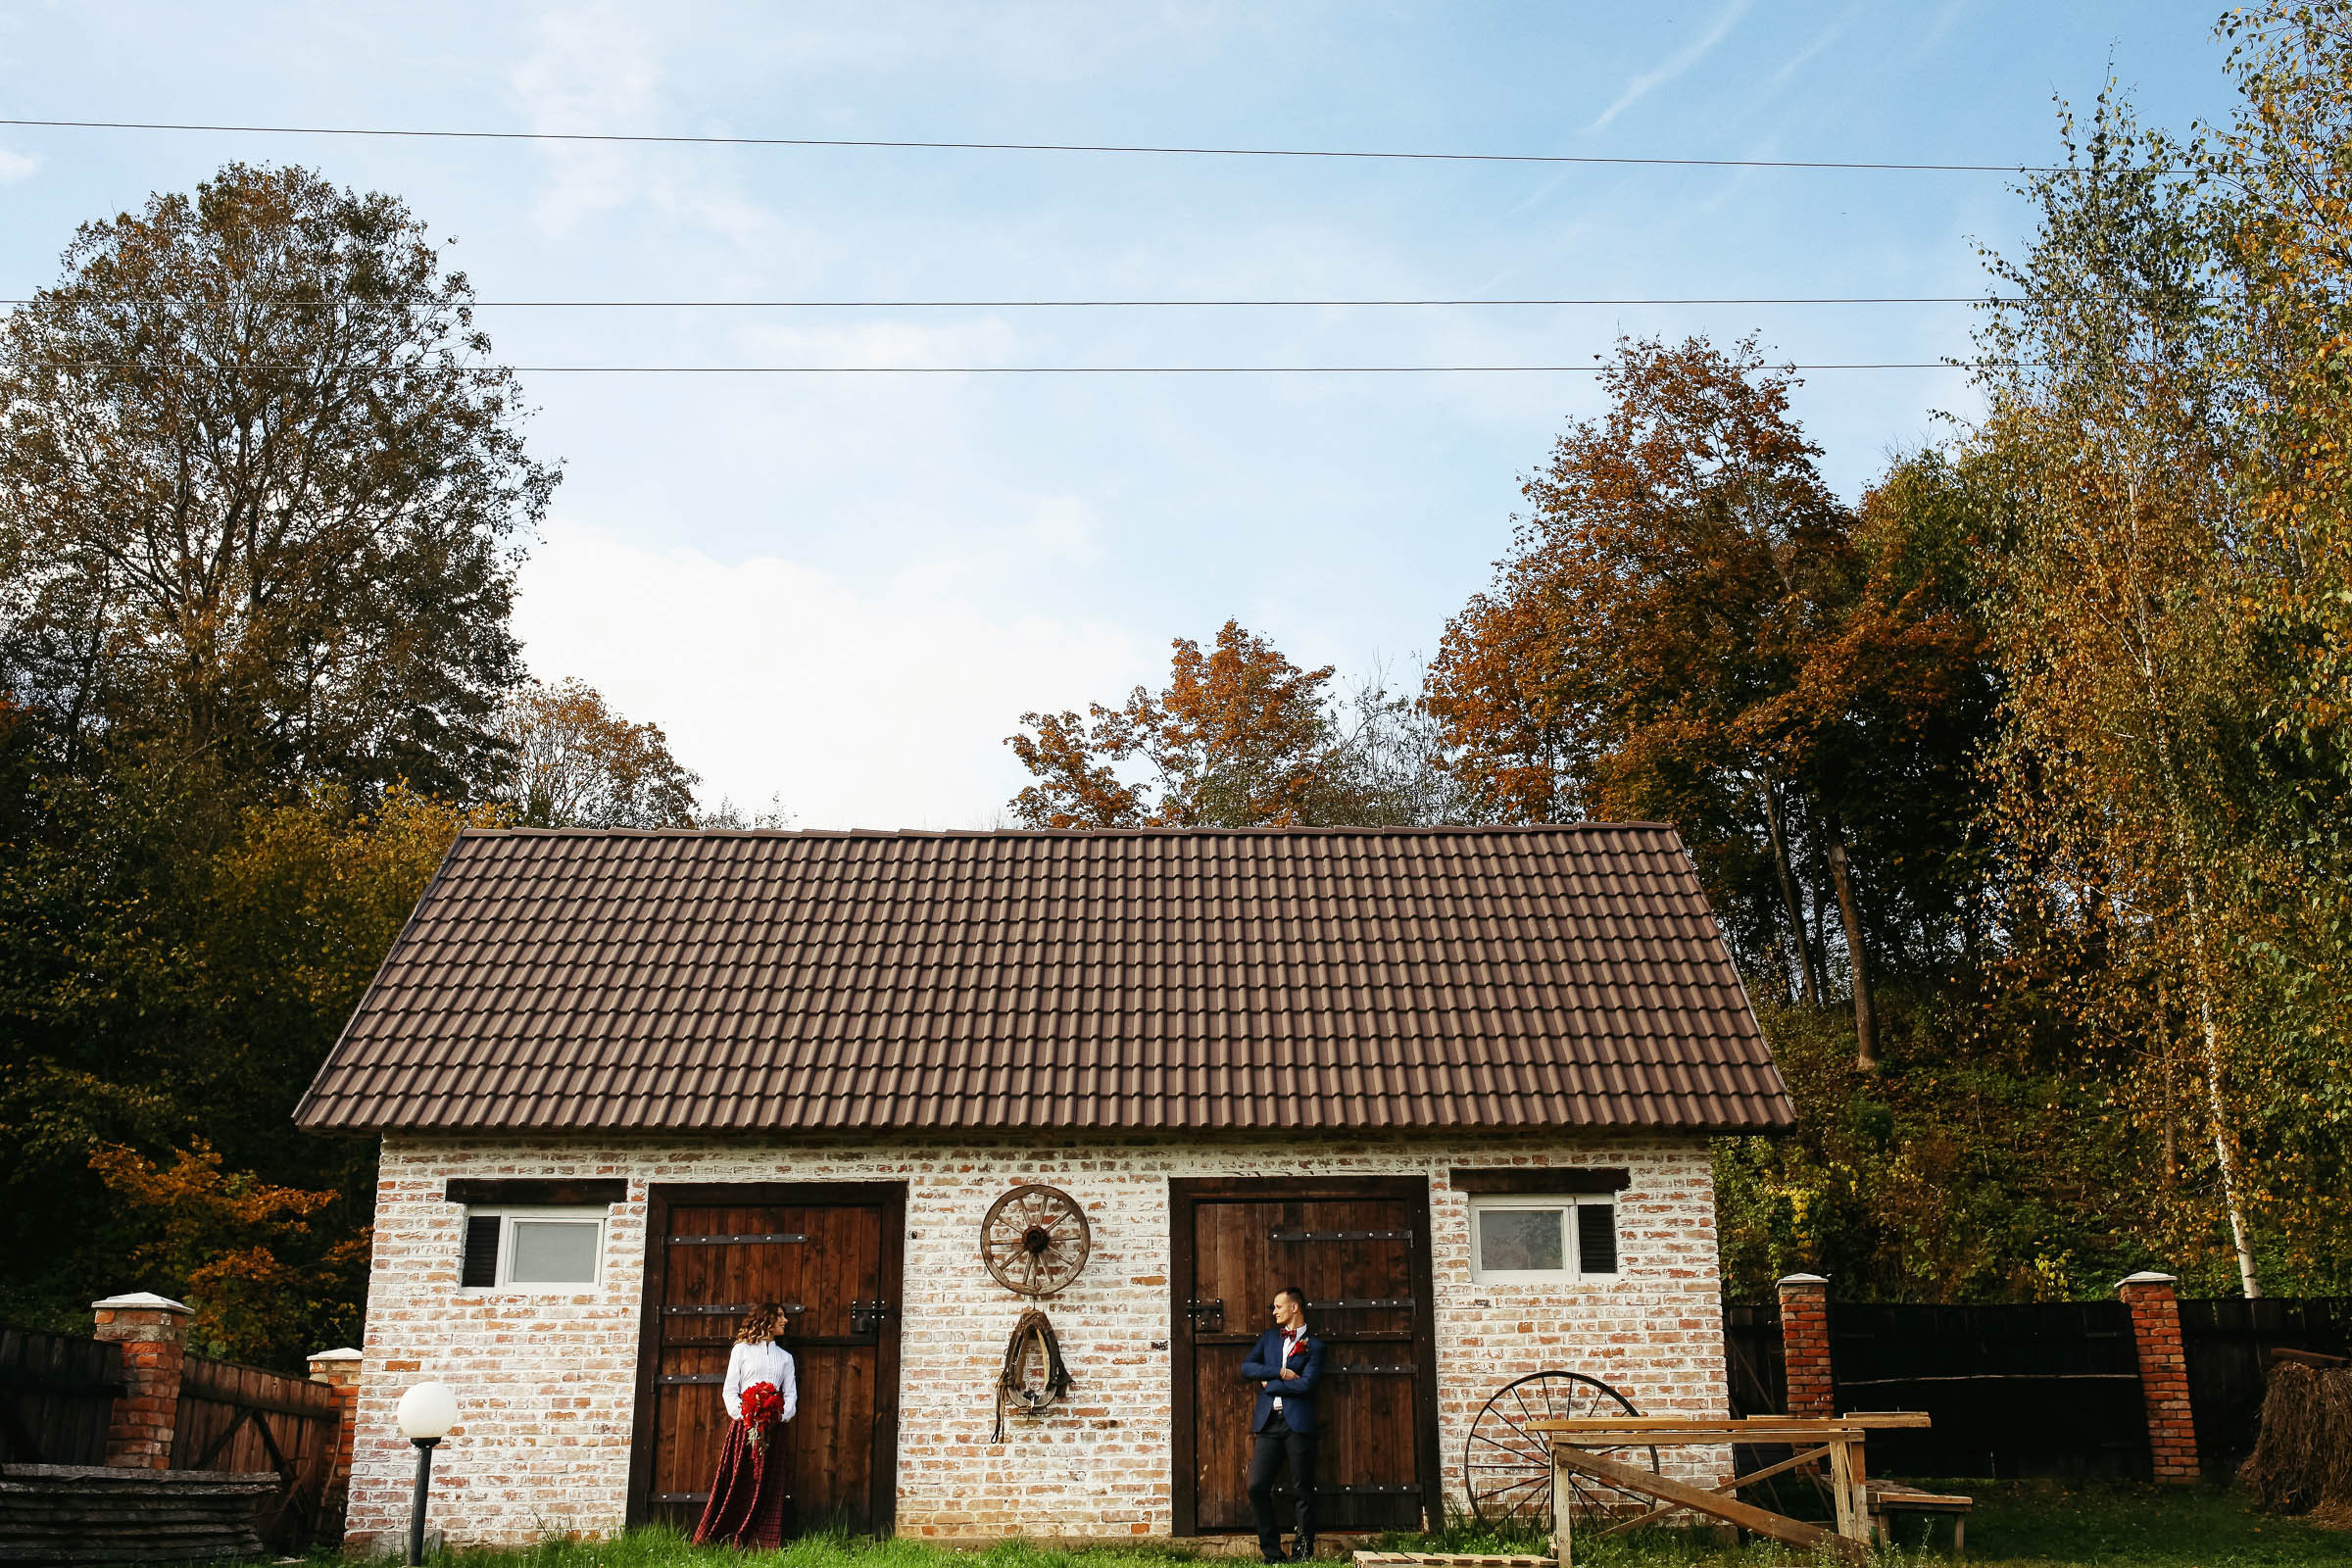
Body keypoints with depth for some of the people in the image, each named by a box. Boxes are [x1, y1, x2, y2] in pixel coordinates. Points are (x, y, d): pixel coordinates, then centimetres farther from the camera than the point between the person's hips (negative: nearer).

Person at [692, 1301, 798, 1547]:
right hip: (744, 1425, -3)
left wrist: (782, 1415, -8)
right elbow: (729, 1389, 3)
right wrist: (742, 1414, -14)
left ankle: (763, 1543, -3)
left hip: (773, 1428, 3)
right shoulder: (742, 1350, 10)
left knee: (768, 1486, -3)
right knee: (737, 1483, -7)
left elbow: (791, 1394, 13)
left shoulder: (785, 1357, 20)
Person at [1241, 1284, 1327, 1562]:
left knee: (1303, 1490, -1)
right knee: (1257, 1487, -4)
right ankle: (1272, 1554, 6)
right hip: (1268, 1422, 4)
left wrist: (1268, 1384, -2)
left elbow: (1305, 1383, -10)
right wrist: (1280, 1373, -5)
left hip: (1297, 1422, -4)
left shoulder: (1314, 1346, 4)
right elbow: (1246, 1366, 7)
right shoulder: (1268, 1337, 19)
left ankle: (1302, 1553, 8)